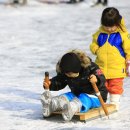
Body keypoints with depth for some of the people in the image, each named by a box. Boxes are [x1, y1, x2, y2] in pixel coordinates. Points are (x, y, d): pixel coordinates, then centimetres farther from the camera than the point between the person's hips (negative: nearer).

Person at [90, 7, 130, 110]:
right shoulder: (99, 33, 2)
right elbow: (93, 45, 14)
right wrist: (97, 50, -7)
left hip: (117, 67, -3)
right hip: (101, 66, 3)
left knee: (115, 87, 4)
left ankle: (115, 103, 14)